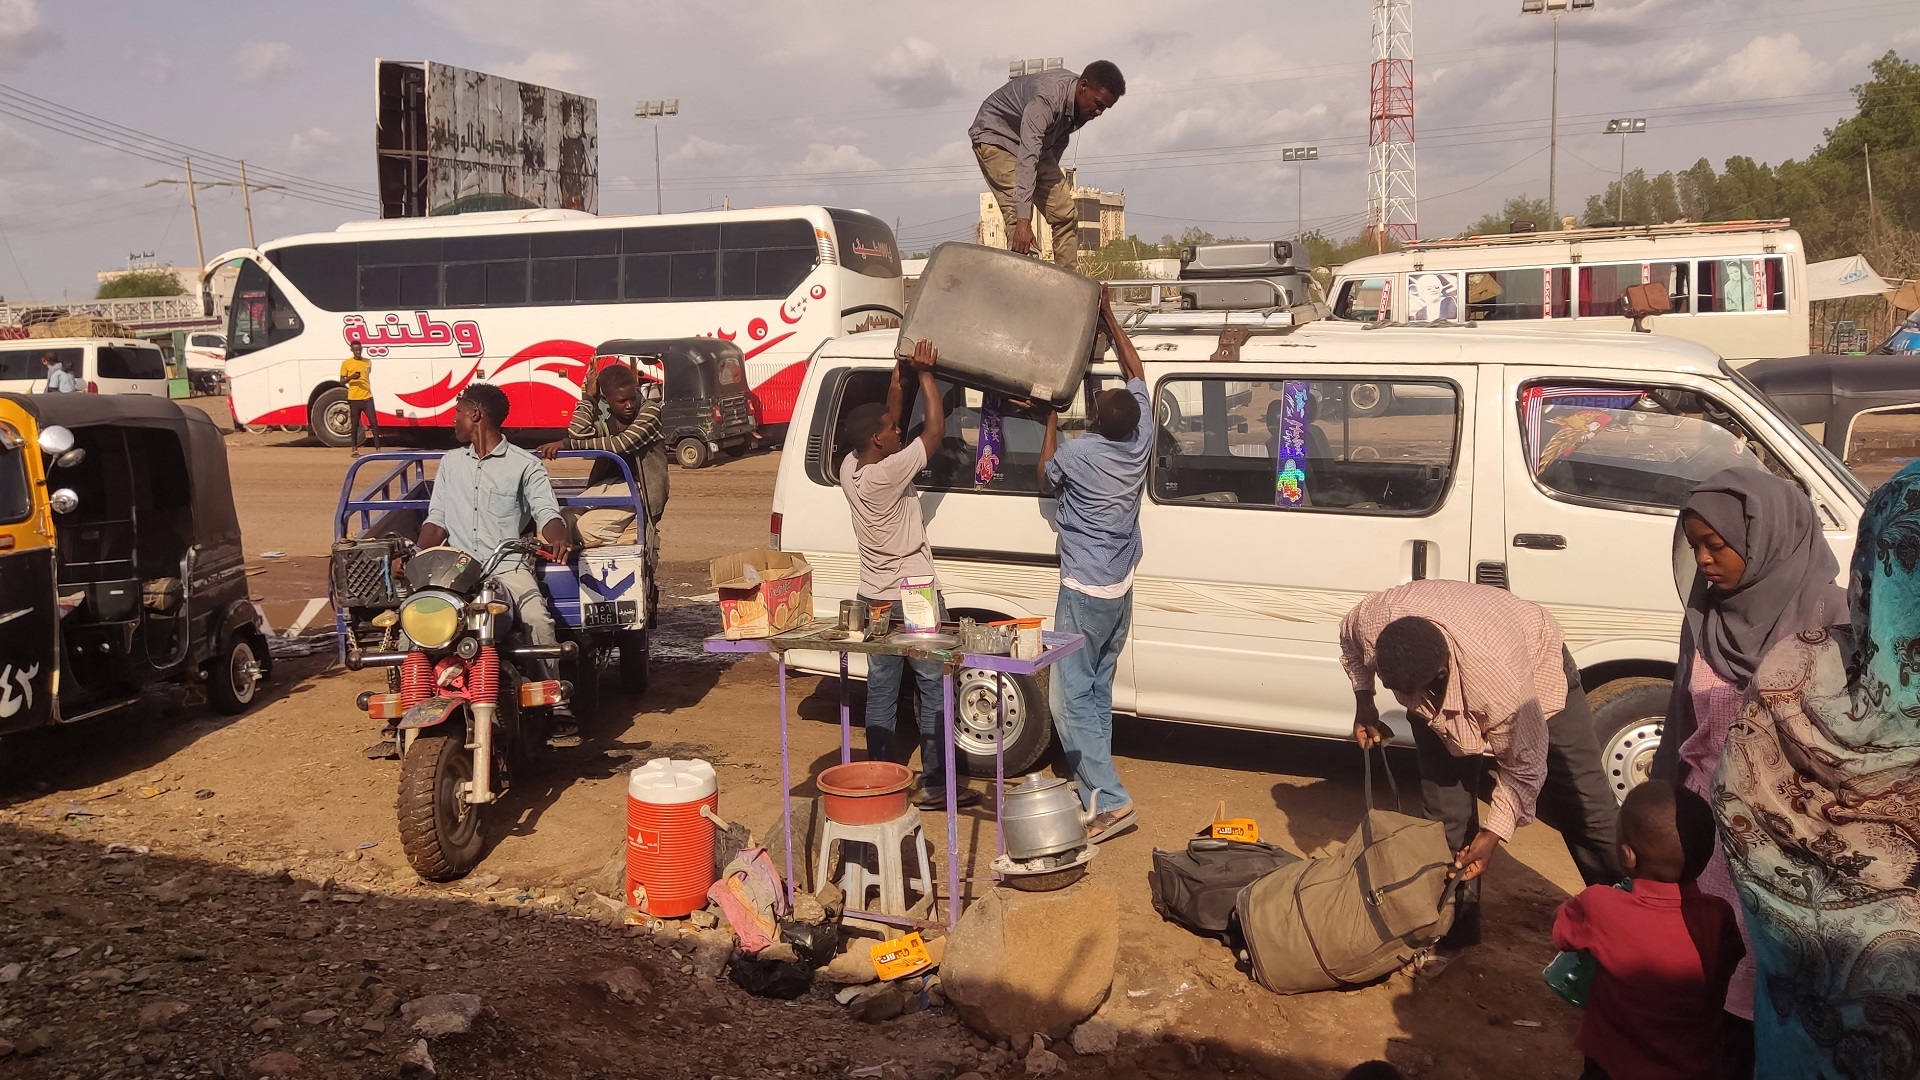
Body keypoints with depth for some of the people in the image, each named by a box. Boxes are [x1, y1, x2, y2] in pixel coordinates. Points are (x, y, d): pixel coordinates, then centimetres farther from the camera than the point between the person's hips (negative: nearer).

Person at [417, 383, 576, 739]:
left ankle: (558, 710, -23)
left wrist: (557, 538, -28)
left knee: (538, 619, -30)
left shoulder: (525, 465, 7)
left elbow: (547, 512, -4)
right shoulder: (450, 462, 22)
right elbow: (436, 521, 18)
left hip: (507, 565, -3)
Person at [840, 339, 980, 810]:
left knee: (880, 691, 12)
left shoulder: (850, 468, -2)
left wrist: (899, 381, 14)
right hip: (914, 599, -8)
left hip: (874, 598, 8)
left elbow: (884, 424, 15)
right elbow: (935, 429, -18)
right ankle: (935, 785, 9)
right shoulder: (886, 474, -24)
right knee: (935, 691, 3)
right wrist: (926, 373, -9)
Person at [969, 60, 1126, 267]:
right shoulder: (1047, 97, -36)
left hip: (1037, 144, 8)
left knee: (1065, 214, -1)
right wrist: (1023, 220, -52)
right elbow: (1027, 156, -45)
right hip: (995, 136, -8)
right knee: (1018, 213, -25)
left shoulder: (1082, 106, -10)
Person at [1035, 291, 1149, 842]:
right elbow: (1136, 373, 12)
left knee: (1070, 698, -4)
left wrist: (1051, 422, 13)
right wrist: (1107, 316, 17)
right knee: (1098, 691, 16)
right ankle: (1095, 786, 23)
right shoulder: (1139, 441, -5)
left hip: (1084, 594, -7)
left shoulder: (1076, 452, -20)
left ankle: (1109, 800, -9)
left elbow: (1045, 480, 4)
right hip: (1121, 591, 7)